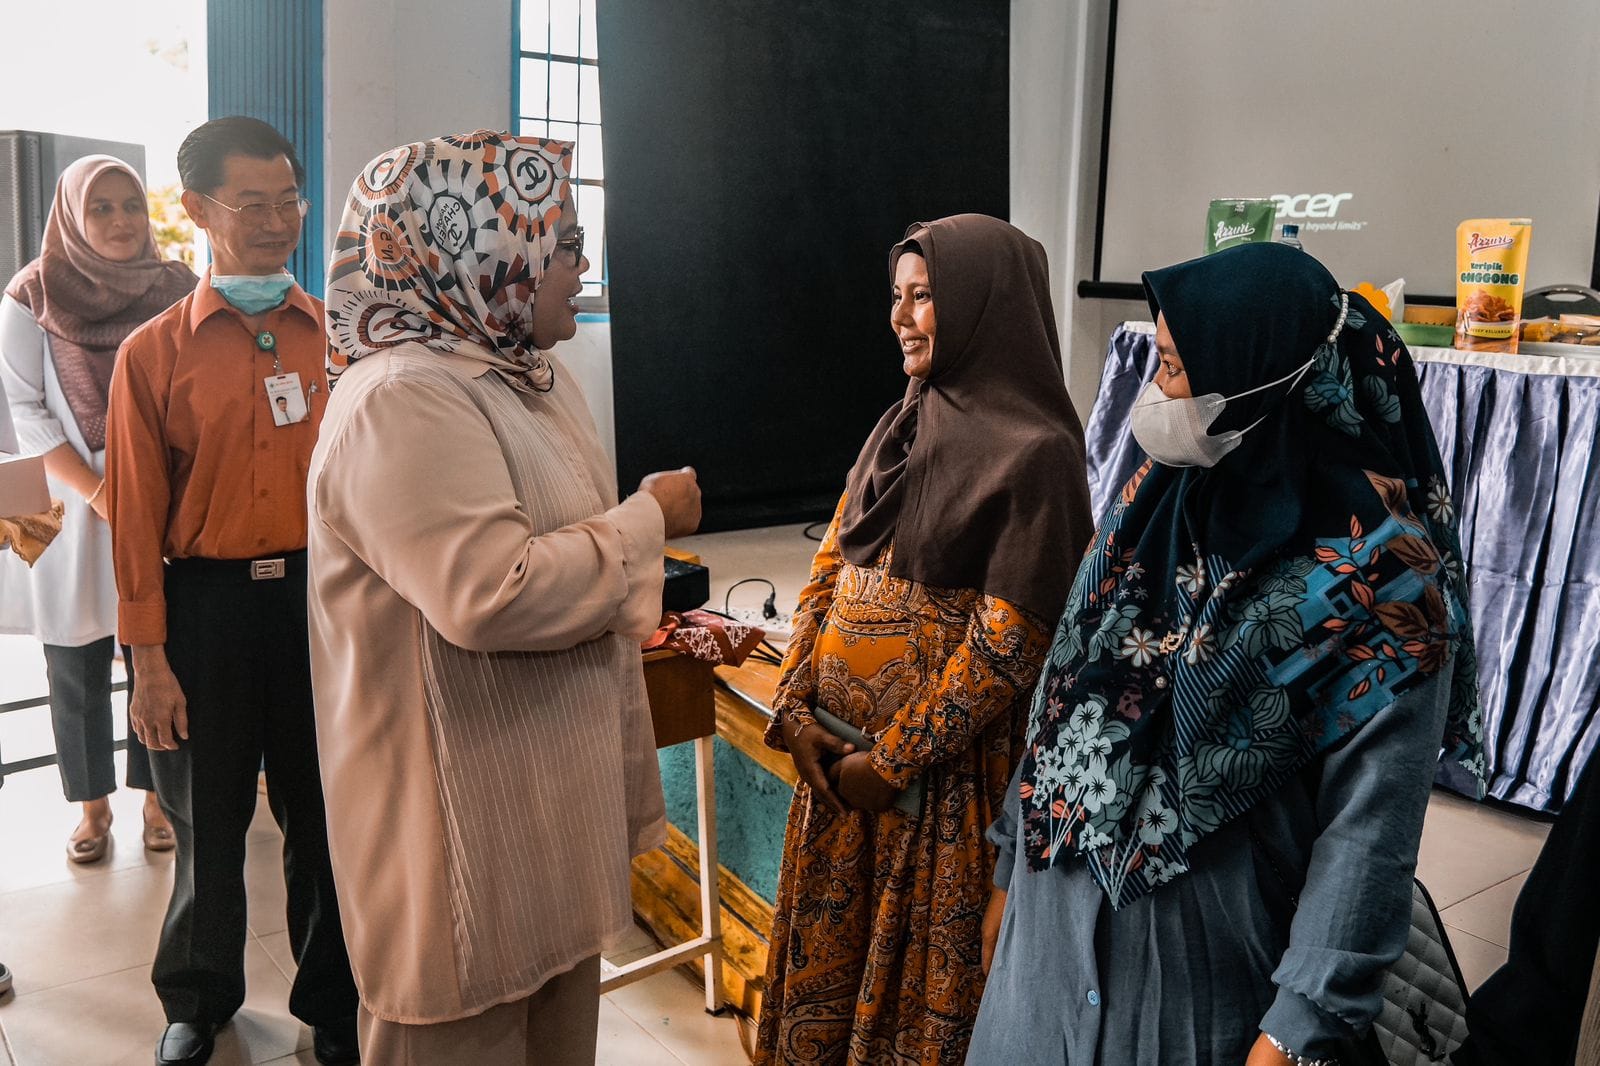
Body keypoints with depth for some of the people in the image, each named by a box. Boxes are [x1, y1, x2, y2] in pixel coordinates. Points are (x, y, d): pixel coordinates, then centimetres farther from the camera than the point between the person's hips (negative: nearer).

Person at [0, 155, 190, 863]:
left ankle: (155, 795, 19)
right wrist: (98, 492, -14)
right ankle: (92, 805, 21)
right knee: (77, 667, 5)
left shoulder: (177, 289, 3)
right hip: (71, 505, -1)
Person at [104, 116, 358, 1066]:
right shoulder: (156, 351, -1)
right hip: (209, 604, -1)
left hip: (324, 596, 1)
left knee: (324, 811, 12)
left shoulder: (340, 338, 4)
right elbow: (138, 515, -2)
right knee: (210, 817, 14)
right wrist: (151, 660, -4)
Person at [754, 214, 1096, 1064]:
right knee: (830, 951, 19)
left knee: (921, 965, 11)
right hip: (839, 746, 7)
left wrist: (893, 760, -13)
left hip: (942, 764, -7)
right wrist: (797, 708, 0)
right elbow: (829, 566, 9)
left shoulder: (1035, 452, -16)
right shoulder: (903, 423, 7)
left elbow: (1008, 640, -18)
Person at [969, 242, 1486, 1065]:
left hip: (1212, 951, -5)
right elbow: (1067, 686, 4)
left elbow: (1369, 831, -17)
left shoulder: (1379, 574, -18)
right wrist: (1012, 865, 10)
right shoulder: (1157, 497, -1)